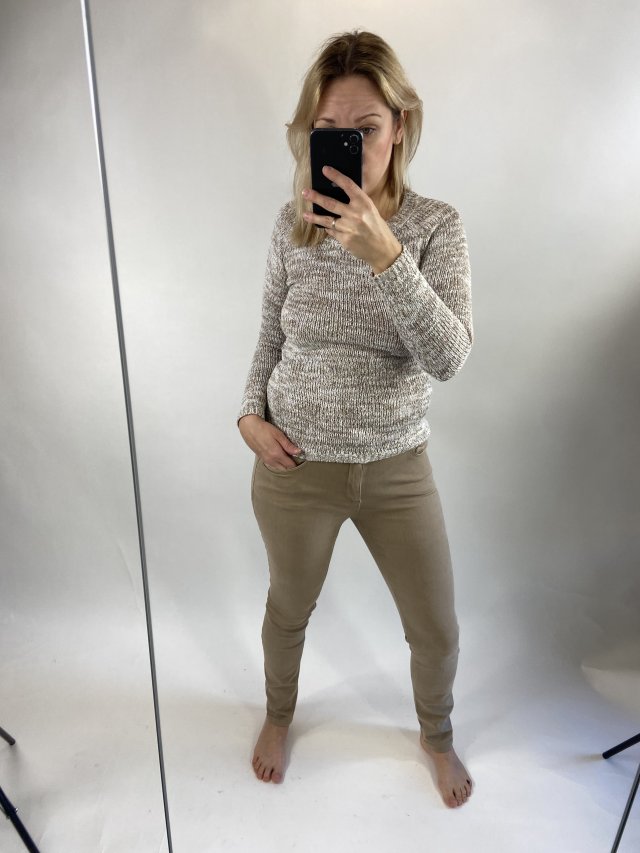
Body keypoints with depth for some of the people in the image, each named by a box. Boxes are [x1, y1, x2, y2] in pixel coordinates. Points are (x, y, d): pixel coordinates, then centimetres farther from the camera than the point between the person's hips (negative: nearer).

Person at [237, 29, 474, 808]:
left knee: (437, 631, 15)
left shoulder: (435, 224, -9)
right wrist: (250, 414, -7)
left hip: (397, 468, 0)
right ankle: (279, 714, 56)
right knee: (288, 610, 22)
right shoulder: (292, 222, -4)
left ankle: (437, 735, 49)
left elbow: (450, 356, -22)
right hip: (294, 466, 1)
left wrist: (383, 254, -32)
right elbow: (271, 337, 7)